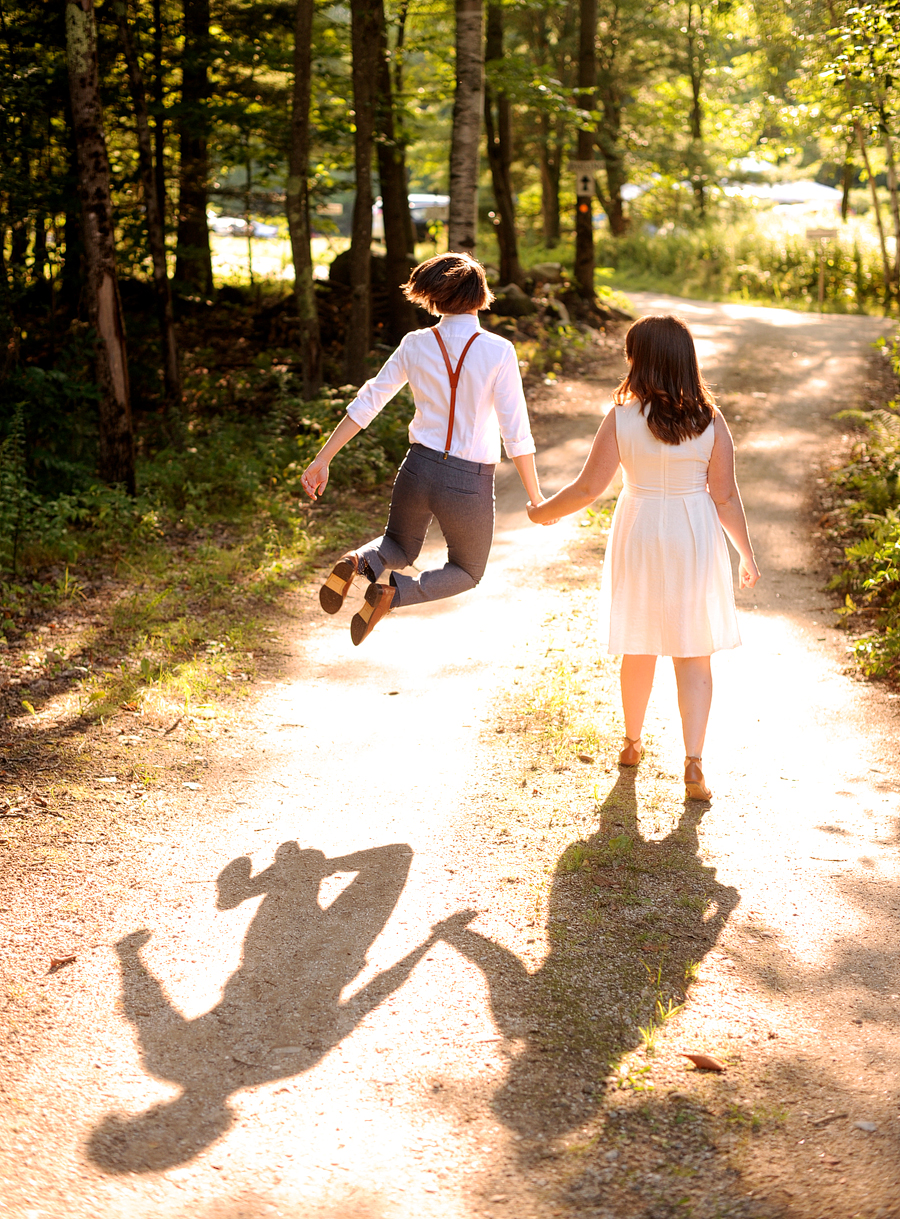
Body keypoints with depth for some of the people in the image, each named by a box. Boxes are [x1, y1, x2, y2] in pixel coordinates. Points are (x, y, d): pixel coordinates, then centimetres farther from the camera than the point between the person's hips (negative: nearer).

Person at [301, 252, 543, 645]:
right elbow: (516, 434, -14)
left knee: (400, 549, 31)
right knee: (466, 572, 23)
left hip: (419, 469, 3)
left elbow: (366, 403, 1)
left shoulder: (416, 345, -3)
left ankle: (357, 561, -5)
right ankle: (393, 593, -6)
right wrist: (536, 499, -4)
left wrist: (322, 460, 8)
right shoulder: (498, 351, -14)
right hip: (469, 486, -3)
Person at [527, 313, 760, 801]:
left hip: (639, 540, 1)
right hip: (695, 542, 0)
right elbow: (725, 496, -6)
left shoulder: (622, 418, -12)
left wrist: (544, 511, 10)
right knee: (694, 654, 5)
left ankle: (632, 743, 35)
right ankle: (693, 762, -4)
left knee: (639, 649, 18)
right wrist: (747, 555, 6)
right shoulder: (710, 419, -9)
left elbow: (587, 489, -8)